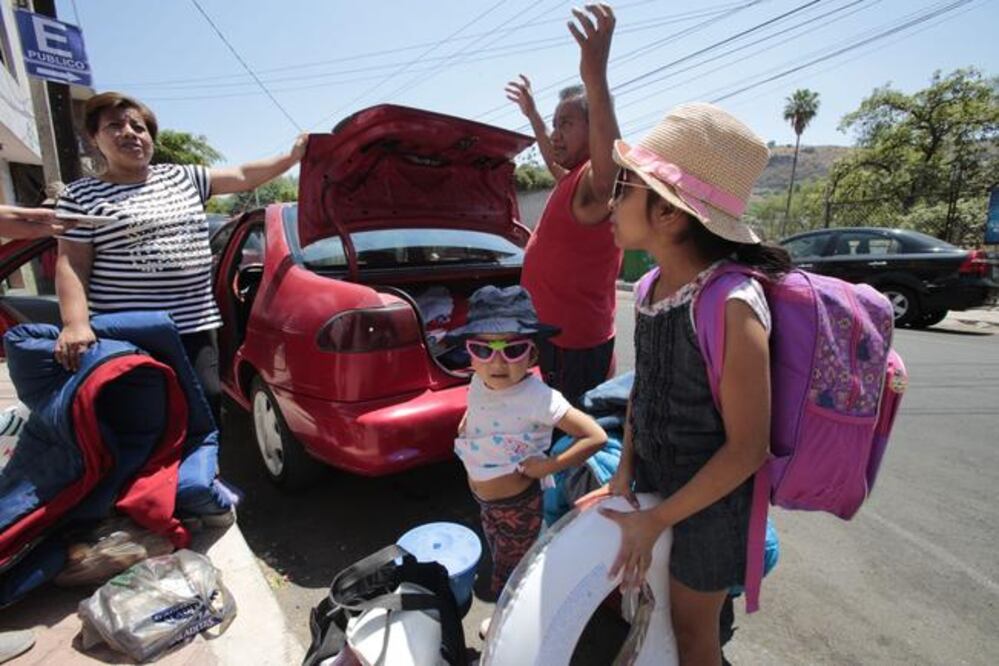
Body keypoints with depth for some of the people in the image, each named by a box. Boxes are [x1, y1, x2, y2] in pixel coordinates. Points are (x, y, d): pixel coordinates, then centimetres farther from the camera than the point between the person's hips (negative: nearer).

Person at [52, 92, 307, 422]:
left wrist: (292, 156, 13)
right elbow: (71, 266, -3)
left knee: (206, 408, 4)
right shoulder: (81, 196, 3)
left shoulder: (182, 177, 15)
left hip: (196, 327, 4)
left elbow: (242, 176, 17)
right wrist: (75, 323, -18)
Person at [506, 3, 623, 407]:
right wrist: (532, 115, 42)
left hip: (577, 343, -10)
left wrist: (596, 79, -56)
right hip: (555, 333, 10)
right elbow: (554, 162, 38)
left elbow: (612, 162, -43)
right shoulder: (573, 180, 14)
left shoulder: (594, 184, -18)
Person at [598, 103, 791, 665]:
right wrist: (625, 471, 2)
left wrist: (655, 521, -17)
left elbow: (747, 448, -23)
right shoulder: (652, 287, -7)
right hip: (653, 479, 6)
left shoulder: (730, 305, -29)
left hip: (709, 498, -6)